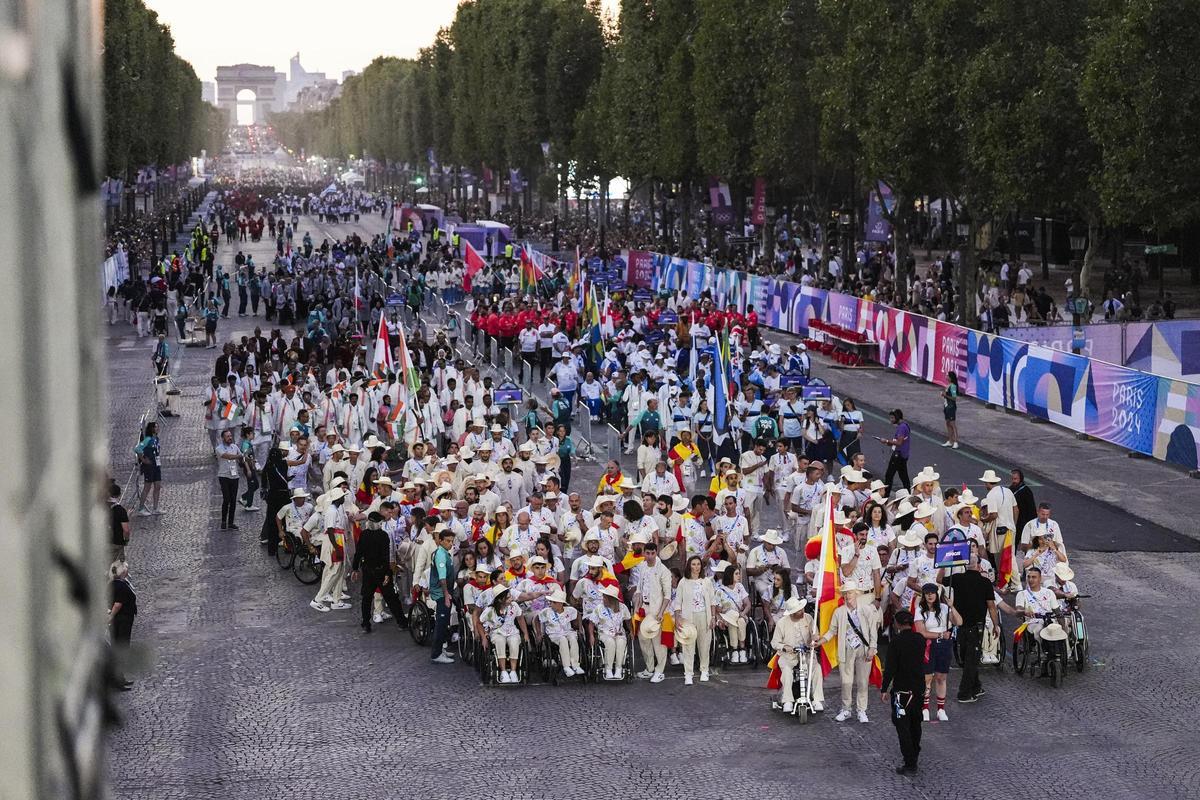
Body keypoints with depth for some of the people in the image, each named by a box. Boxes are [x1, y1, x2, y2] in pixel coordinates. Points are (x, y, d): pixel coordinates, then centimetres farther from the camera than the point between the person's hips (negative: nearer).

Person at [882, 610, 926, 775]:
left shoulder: (897, 641, -16)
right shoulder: (920, 639, 1)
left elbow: (890, 668, -16)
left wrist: (884, 689, -8)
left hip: (902, 688, -6)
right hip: (919, 686, 6)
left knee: (902, 725, -2)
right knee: (915, 721, 21)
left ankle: (910, 764, -7)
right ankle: (914, 754, 35)